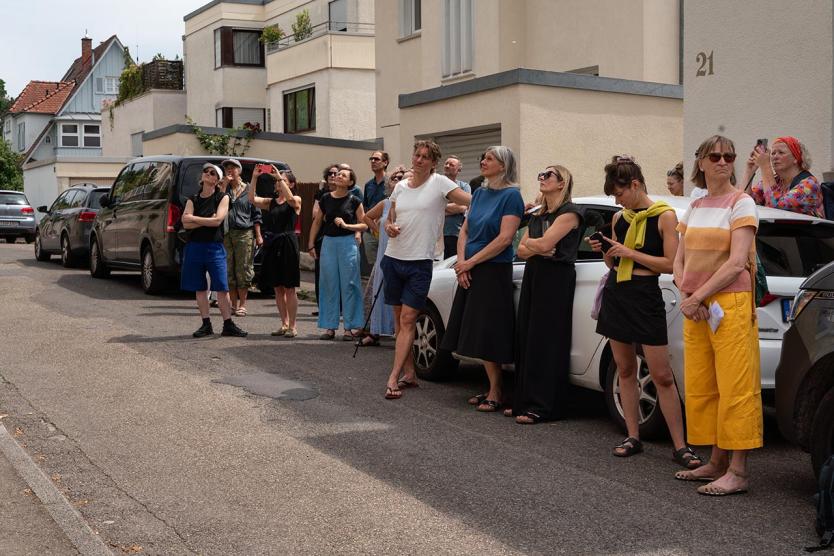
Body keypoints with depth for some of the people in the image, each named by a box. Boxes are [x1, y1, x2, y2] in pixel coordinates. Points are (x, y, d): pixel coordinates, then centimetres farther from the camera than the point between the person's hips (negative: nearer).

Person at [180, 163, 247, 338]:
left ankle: (228, 325, 0)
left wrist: (193, 218, -5)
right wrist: (207, 221, -11)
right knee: (199, 288, 5)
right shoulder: (193, 199, 9)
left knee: (222, 288, -6)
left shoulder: (222, 197, 2)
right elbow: (186, 223, -3)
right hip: (194, 246, 3)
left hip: (214, 247, -3)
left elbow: (218, 220, -13)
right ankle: (206, 325, 13)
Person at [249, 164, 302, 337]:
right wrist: (254, 178, -8)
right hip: (272, 244, 5)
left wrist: (279, 177, -20)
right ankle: (284, 324, 17)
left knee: (289, 288, -3)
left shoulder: (296, 200, 1)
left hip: (288, 244, -5)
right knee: (278, 288, 9)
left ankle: (292, 326, 2)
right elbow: (252, 199, -1)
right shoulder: (271, 202, 13)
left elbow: (290, 199, -23)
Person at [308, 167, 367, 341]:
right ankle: (330, 326, 12)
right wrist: (311, 244, 9)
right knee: (329, 284, 4)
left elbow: (364, 224, 1)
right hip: (328, 242, 3)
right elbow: (317, 222, 13)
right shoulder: (325, 199, 7)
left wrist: (346, 225, -13)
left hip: (348, 243, -3)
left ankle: (351, 327, 5)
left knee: (348, 284, -2)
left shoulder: (354, 201, -1)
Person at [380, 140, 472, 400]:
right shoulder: (401, 186, 10)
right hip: (393, 259, 6)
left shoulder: (439, 184, -5)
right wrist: (389, 227, -4)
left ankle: (393, 378, -9)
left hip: (419, 262, -5)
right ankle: (409, 373, 20)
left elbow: (475, 202, -11)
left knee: (408, 319, -9)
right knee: (399, 318, 10)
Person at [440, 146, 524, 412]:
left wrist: (470, 262, -14)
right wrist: (461, 263, -3)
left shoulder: (511, 195, -9)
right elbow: (465, 231, 12)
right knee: (477, 333, 9)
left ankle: (495, 393, 4)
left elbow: (505, 238, -17)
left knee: (488, 335, -5)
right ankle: (492, 388, 18)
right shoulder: (479, 193, 12)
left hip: (494, 272, -7)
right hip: (469, 271, 7)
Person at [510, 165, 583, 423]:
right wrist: (537, 249, -8)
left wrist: (528, 242, 4)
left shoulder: (569, 212, -5)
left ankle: (541, 407, -5)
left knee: (546, 342, -8)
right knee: (526, 337, 5)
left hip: (556, 278, -8)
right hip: (533, 276, 8)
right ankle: (523, 401, 10)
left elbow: (545, 243, -16)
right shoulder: (537, 216, 20)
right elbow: (521, 251, 12)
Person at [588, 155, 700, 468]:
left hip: (645, 296, -6)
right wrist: (603, 251, -2)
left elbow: (670, 264, -12)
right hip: (615, 295, 6)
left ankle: (680, 446, -1)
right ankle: (633, 437, 18)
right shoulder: (619, 218, 10)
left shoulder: (664, 216, -6)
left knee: (662, 376, -6)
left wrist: (630, 253, -14)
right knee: (625, 370, 9)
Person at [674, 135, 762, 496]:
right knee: (700, 388, 8)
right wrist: (686, 296, -4)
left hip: (730, 304, -7)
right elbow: (679, 260, 14)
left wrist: (698, 297, -13)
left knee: (735, 388, -7)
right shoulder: (694, 208, 16)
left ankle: (737, 472, -5)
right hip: (694, 308, 7)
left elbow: (736, 263, -12)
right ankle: (717, 462, 18)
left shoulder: (741, 203, -3)